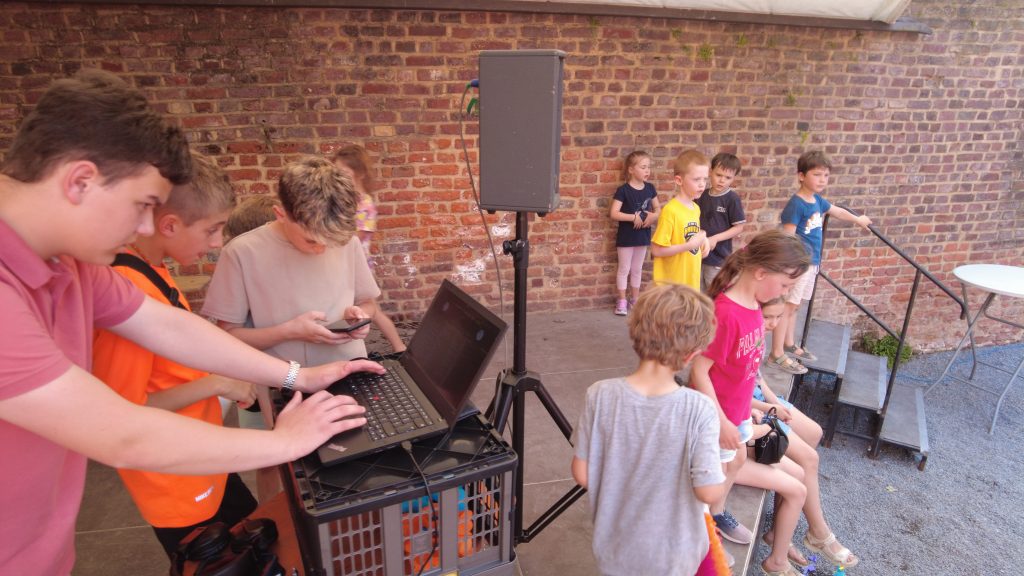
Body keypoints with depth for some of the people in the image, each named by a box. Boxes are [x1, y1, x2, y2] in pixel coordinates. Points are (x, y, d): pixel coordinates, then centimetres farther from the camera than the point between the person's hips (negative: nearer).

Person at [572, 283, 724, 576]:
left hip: (615, 548, 1)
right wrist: (718, 465, 0)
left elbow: (582, 475, -13)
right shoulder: (699, 410, -27)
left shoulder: (601, 395, -22)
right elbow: (709, 492, -21)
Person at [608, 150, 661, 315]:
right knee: (624, 269, 5)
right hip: (626, 236, -5)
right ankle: (622, 301, 17)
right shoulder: (623, 190, -15)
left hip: (643, 235, 5)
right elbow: (614, 213, -20)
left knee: (637, 269, 16)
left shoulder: (650, 188, 1)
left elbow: (658, 208, 10)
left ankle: (635, 300, 28)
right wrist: (634, 217, -23)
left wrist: (653, 216, -11)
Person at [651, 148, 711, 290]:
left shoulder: (696, 208, 5)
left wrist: (702, 239, 1)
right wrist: (690, 245, -20)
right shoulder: (670, 210, -18)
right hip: (671, 285, -8)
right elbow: (656, 250, -20)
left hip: (691, 282, 8)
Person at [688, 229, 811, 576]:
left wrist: (746, 407, 16)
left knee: (737, 460, 25)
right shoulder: (725, 313, -32)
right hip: (718, 414, -9)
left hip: (738, 409, 9)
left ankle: (717, 514, 49)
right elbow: (698, 372, -27)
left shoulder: (753, 304, -3)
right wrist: (721, 422, -22)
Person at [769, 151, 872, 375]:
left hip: (811, 263, 9)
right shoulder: (796, 205, -17)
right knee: (786, 306, -5)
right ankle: (776, 355, -1)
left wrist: (858, 219, 46)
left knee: (793, 306, 18)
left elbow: (837, 212, 30)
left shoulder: (818, 201, 10)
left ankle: (789, 345, 31)